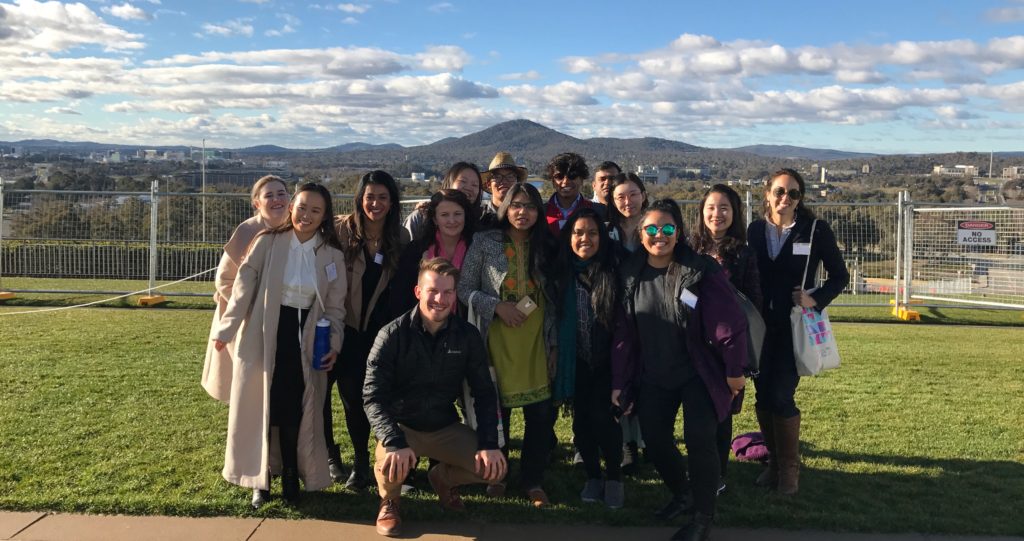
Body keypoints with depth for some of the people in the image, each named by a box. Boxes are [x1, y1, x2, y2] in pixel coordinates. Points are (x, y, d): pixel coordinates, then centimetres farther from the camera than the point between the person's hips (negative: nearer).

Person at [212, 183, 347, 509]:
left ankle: (291, 476, 19)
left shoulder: (332, 255, 2)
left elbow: (335, 306, 6)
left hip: (305, 340, 1)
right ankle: (260, 478, 20)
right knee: (260, 407, 5)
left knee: (296, 410, 1)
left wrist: (334, 343, -7)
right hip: (263, 335, -1)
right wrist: (226, 330, -3)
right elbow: (244, 288, -2)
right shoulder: (267, 243, -4)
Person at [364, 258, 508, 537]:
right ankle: (389, 501, 5)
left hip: (447, 428, 3)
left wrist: (489, 444, -15)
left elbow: (484, 392, -2)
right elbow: (373, 397, -20)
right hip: (402, 427, -3)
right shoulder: (392, 335, -16)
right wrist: (395, 443, -36)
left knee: (495, 468, -16)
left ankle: (443, 477, 19)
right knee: (392, 465, -35)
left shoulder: (467, 335, -6)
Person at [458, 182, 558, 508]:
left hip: (537, 340, 2)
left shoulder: (545, 247, 10)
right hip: (498, 340, -2)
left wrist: (554, 336, 7)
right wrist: (496, 306, -13)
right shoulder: (485, 242, 0)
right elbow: (464, 289, -1)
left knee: (542, 413, 0)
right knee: (497, 410, 7)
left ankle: (533, 480, 17)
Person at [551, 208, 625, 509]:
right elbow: (553, 314, 8)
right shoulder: (563, 272, 1)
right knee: (581, 418, 8)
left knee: (601, 416, -9)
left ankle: (614, 478, 10)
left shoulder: (612, 271, -7)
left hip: (605, 359, -3)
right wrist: (553, 352, 6)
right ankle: (592, 477, 24)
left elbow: (623, 319, -4)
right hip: (575, 360, 3)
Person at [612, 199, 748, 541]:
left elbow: (730, 323, -13)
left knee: (698, 440, -12)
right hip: (653, 377, 5)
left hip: (698, 374, -4)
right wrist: (619, 381, 3)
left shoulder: (701, 271, -16)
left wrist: (734, 371, -9)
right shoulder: (631, 273, -3)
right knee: (654, 439, 8)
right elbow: (624, 332, 1)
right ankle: (682, 493, 37)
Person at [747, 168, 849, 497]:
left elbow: (840, 276, 2)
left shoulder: (816, 230, -5)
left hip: (795, 325, -3)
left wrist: (816, 300, -14)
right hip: (760, 325, 3)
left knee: (781, 395, -8)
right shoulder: (755, 230, 4)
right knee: (762, 395, 6)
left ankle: (789, 468, 11)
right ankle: (774, 460, 25)